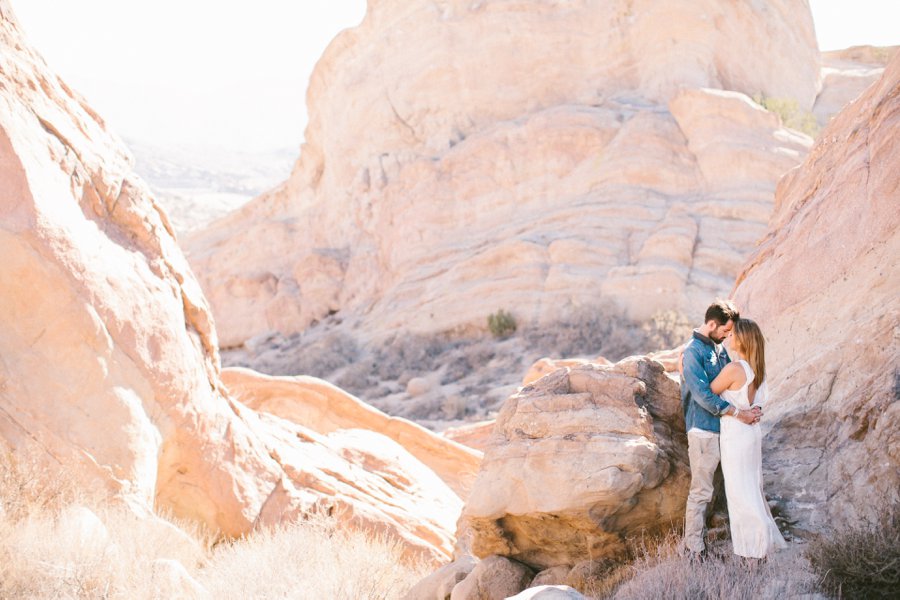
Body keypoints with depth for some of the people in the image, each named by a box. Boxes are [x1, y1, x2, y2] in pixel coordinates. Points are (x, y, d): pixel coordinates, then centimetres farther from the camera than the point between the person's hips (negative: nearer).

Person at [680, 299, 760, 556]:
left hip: (719, 427, 9)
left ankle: (693, 540, 24)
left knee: (703, 488, 15)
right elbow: (702, 394, -24)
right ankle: (693, 548, 4)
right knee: (701, 490, -3)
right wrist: (737, 412, -24)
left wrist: (752, 409, -6)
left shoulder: (719, 348, 12)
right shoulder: (692, 351, -16)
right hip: (702, 429, -9)